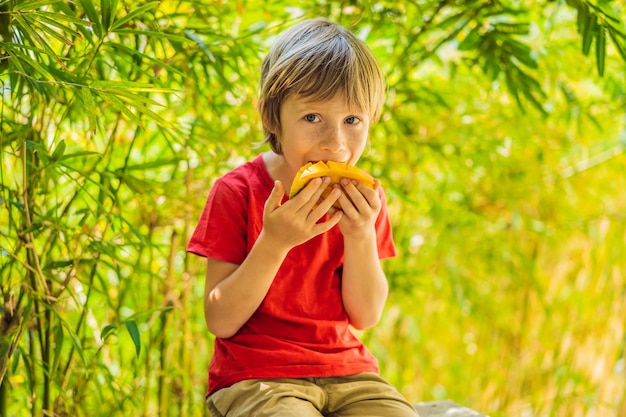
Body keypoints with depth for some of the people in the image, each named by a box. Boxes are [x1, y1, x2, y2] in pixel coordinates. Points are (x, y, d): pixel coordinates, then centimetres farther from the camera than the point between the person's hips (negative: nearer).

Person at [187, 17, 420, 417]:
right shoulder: (238, 192, -8)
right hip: (254, 378, -4)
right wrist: (275, 242, -23)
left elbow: (366, 316, 2)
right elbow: (221, 322, -11)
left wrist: (361, 235, -14)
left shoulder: (364, 198, 4)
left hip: (346, 371, 4)